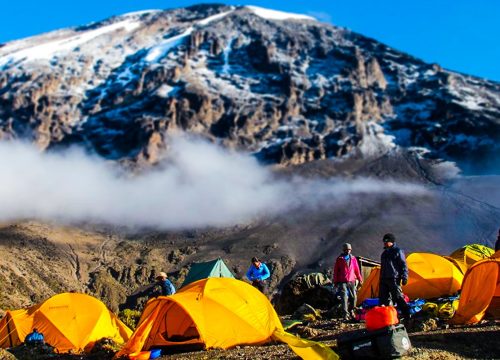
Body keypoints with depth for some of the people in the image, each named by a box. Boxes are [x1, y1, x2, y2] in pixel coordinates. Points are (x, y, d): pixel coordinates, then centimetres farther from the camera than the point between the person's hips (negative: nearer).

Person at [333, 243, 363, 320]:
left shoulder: (353, 259, 9)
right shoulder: (339, 259, 1)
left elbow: (357, 270, 16)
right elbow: (336, 271, 3)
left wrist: (360, 279, 17)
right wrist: (335, 282, 1)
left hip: (351, 281, 4)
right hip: (342, 282, -4)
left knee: (354, 297, 4)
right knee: (344, 298, -12)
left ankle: (350, 311, 25)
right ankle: (345, 314, -13)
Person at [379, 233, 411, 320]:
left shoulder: (398, 251, -1)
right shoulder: (384, 253, 21)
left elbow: (404, 265, -5)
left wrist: (404, 277, -13)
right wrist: (381, 278, 23)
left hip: (394, 279, -8)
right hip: (384, 279, 8)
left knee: (398, 297, -13)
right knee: (383, 298, 7)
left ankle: (406, 315, -9)